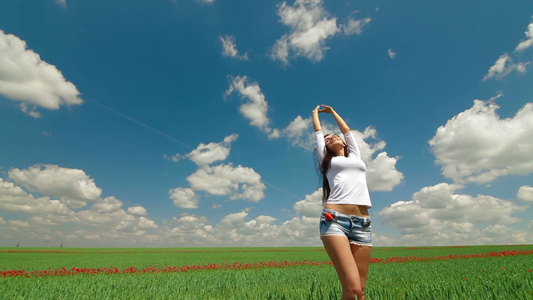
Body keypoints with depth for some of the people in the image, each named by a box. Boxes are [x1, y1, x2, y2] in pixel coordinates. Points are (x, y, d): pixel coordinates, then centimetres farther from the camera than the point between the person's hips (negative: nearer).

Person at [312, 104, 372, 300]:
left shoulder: (355, 156, 27)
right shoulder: (326, 160, 19)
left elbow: (347, 131, 37)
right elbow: (318, 132, 30)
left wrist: (332, 111, 51)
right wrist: (316, 112, 48)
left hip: (362, 224, 4)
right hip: (334, 220, -4)